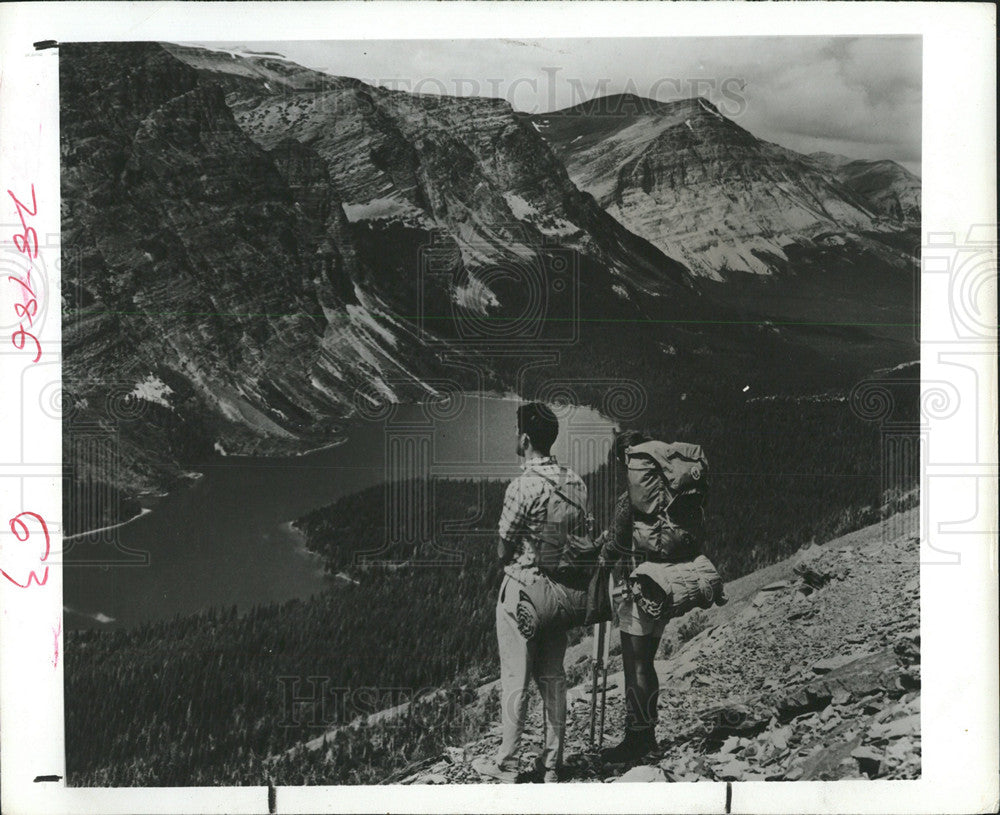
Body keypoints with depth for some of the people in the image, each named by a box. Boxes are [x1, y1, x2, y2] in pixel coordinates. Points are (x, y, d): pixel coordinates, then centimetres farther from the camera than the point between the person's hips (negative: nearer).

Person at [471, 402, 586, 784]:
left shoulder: (524, 486, -20)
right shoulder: (575, 482, 1)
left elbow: (503, 548, -13)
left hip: (522, 590, -6)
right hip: (560, 590, 7)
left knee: (515, 679, 4)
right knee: (552, 676, 14)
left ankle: (506, 763, 14)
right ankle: (551, 762, 22)